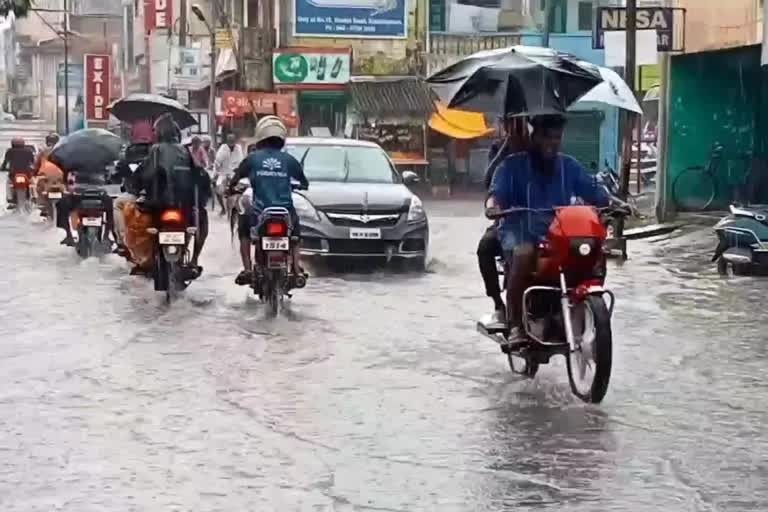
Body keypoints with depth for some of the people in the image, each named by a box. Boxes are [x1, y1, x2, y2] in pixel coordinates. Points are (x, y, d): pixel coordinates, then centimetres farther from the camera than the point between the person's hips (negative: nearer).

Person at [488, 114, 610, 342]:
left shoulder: (569, 165, 15)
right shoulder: (513, 165, 4)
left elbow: (593, 191, 8)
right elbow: (498, 191, -9)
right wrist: (493, 205, -33)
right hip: (521, 230, -4)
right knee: (524, 254, -38)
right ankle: (515, 324, -30)